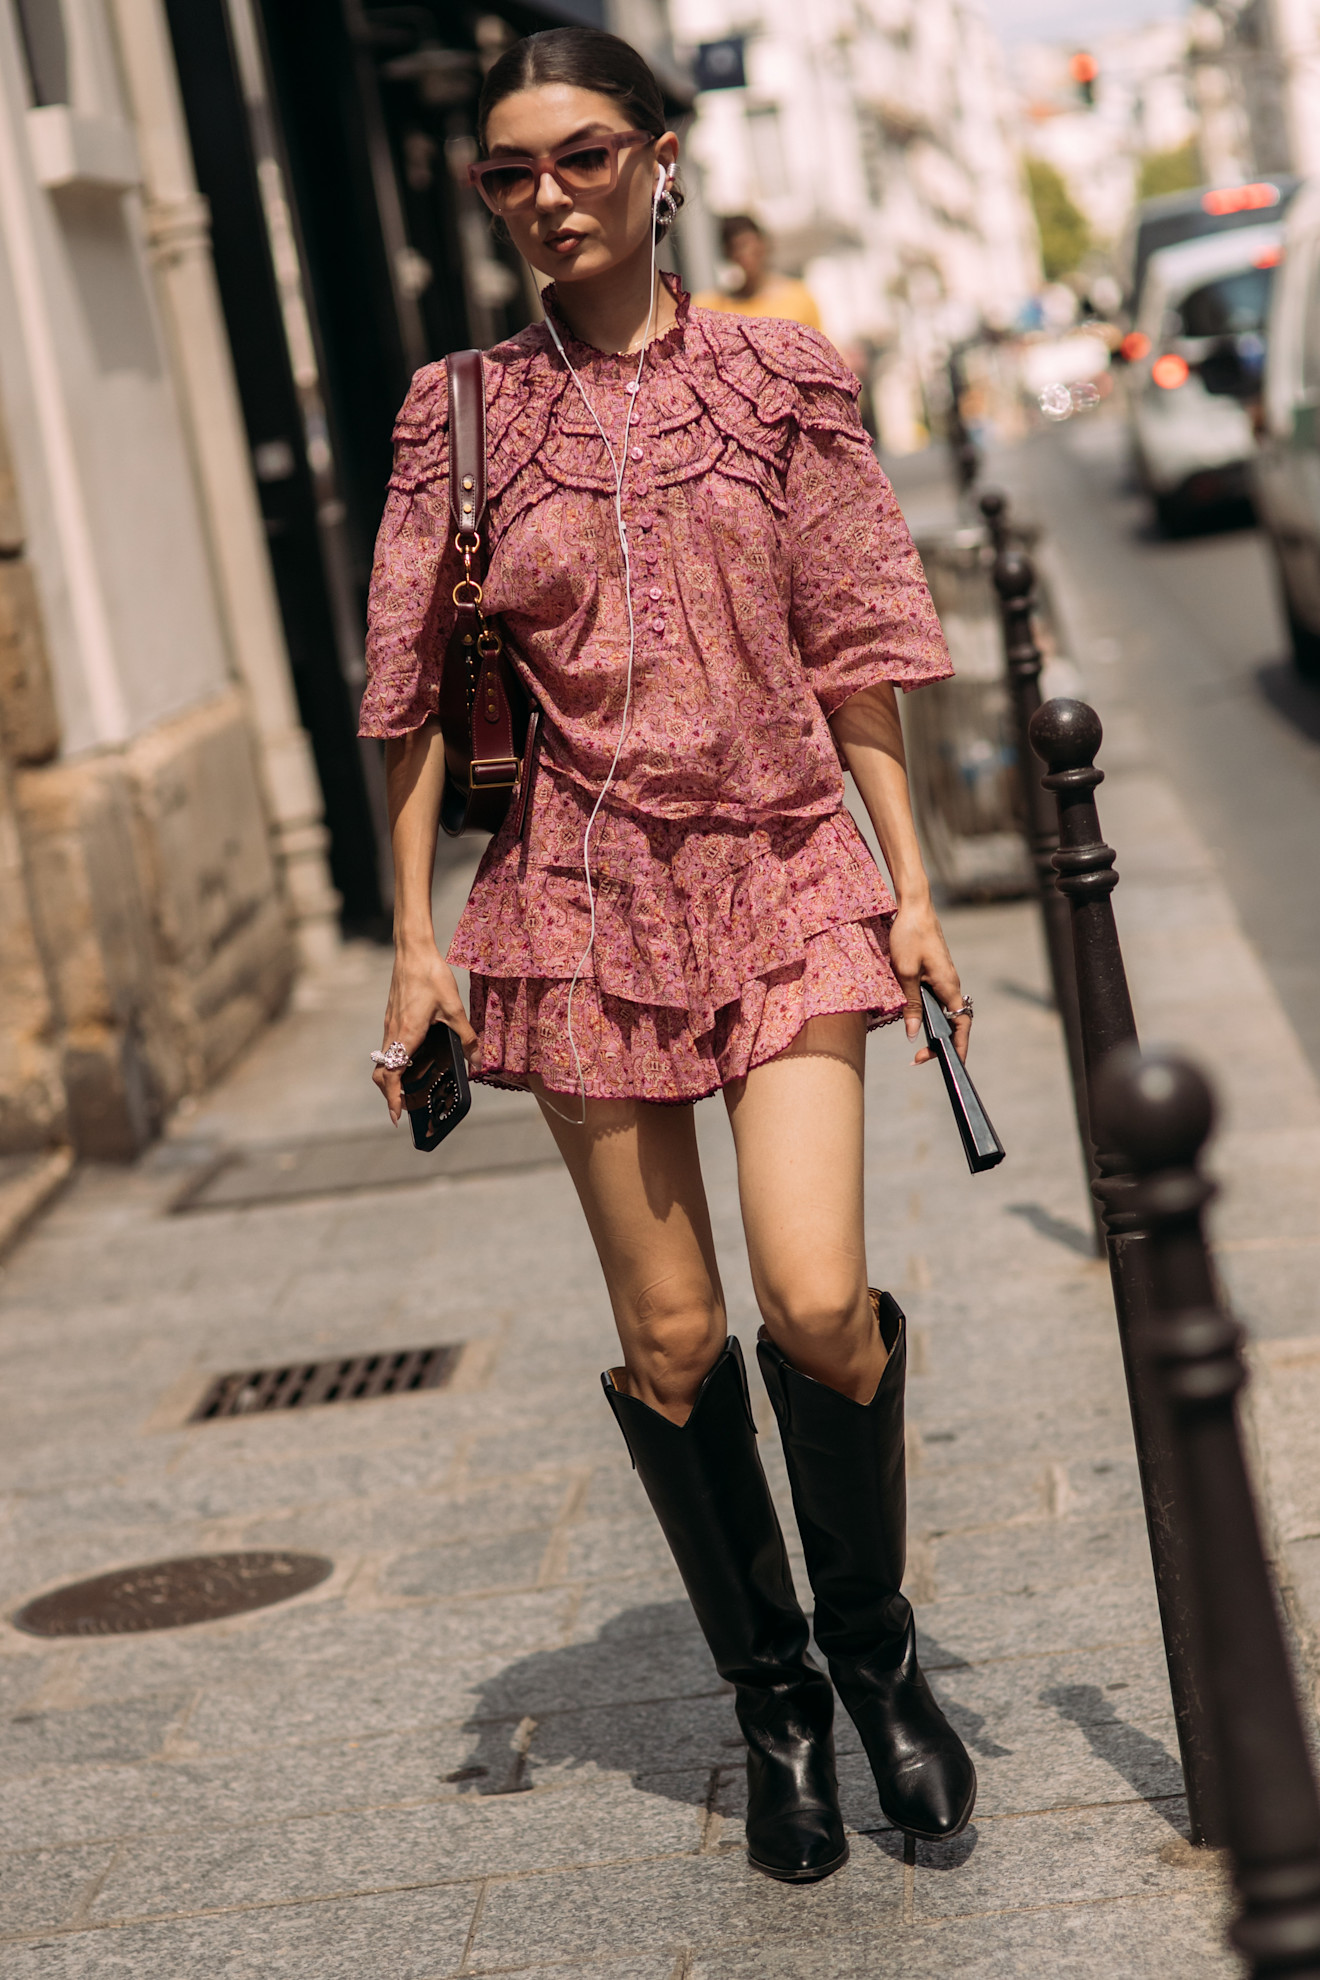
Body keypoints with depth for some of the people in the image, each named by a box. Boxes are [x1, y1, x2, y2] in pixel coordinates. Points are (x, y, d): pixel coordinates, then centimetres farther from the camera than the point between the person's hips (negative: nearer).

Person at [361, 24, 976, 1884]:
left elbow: (854, 651, 5)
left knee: (819, 1305, -13)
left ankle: (876, 1643, 16)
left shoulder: (784, 380, 3)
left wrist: (911, 886, 2)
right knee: (669, 1337, 4)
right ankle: (775, 1699, 25)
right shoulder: (463, 413, 3)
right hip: (582, 896, 1)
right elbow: (417, 689, 6)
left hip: (781, 871, 0)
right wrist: (415, 940, 3)